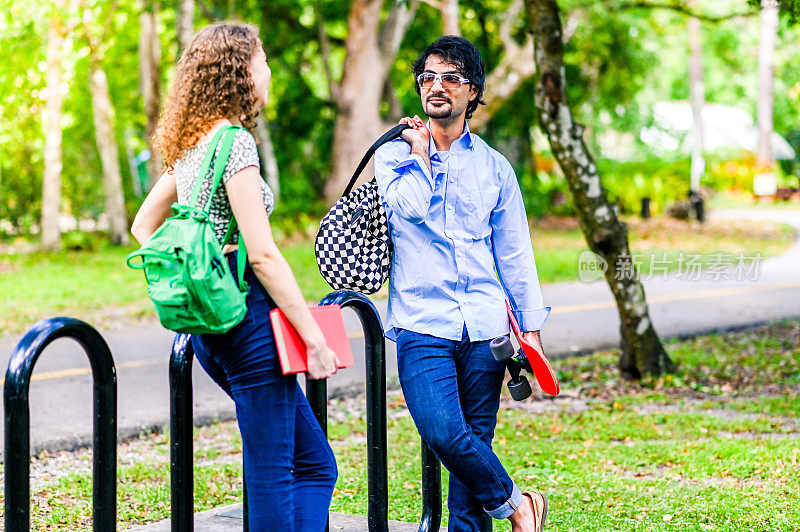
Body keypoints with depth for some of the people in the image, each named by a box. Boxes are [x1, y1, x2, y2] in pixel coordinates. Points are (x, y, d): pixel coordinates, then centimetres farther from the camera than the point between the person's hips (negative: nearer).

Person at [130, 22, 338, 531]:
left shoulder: (189, 145, 14)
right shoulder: (235, 142, -13)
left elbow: (144, 226, 24)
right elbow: (263, 254, -18)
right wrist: (314, 337, -14)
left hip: (206, 321, 9)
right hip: (246, 314, -9)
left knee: (314, 463, 12)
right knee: (270, 475, -3)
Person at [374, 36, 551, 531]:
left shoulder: (494, 167, 12)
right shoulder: (394, 154, 8)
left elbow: (515, 254, 14)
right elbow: (410, 209, -14)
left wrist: (532, 329, 9)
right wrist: (420, 154, 0)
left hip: (484, 327, 2)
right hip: (422, 326, -2)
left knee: (475, 442, 1)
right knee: (443, 433, -19)